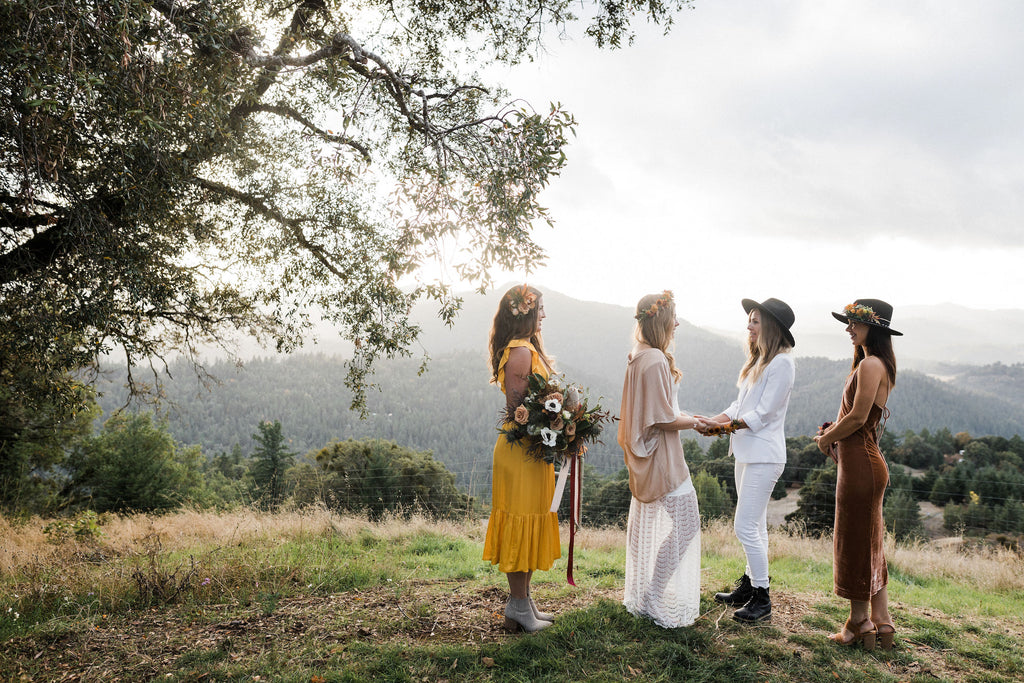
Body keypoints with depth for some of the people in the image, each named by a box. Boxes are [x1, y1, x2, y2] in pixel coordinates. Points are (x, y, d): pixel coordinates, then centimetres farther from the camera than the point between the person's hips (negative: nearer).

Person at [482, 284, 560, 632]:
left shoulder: (528, 349, 15)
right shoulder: (521, 352, -17)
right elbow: (516, 408, -21)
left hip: (531, 450, 10)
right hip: (521, 450, -10)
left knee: (530, 524, 16)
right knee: (522, 523, -1)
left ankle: (522, 601, 27)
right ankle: (518, 607, 11)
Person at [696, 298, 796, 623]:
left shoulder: (781, 363, -15)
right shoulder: (756, 360, 14)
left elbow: (761, 415, -18)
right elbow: (739, 406, 13)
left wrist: (721, 425, -15)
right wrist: (712, 420, -2)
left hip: (764, 456, -9)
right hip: (746, 452, 9)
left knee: (745, 526, -7)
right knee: (755, 526, 17)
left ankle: (762, 599, 5)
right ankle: (749, 585, 27)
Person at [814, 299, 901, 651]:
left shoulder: (870, 364, -17)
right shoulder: (875, 364, 15)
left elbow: (858, 417, -20)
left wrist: (827, 438, -5)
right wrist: (833, 431, 8)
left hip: (861, 463, -10)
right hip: (863, 461, 10)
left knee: (856, 543, 2)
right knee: (869, 543, 16)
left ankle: (859, 623, 15)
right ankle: (881, 622, 24)